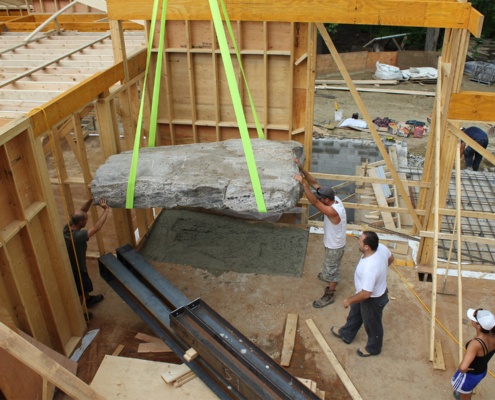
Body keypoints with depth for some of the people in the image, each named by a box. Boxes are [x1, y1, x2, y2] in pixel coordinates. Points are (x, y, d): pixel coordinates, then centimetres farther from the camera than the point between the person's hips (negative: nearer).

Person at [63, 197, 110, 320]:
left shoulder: (68, 226, -16)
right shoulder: (77, 236, -41)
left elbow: (82, 212, -7)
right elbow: (96, 227, -40)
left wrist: (91, 199, -19)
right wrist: (106, 210, -33)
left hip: (72, 265, 9)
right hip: (76, 268, -9)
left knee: (85, 285, 34)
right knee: (79, 293, 17)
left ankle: (88, 299, 59)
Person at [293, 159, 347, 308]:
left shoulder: (333, 211, -40)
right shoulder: (334, 199, -14)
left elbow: (314, 201, -48)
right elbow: (315, 183, -16)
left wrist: (303, 182, -50)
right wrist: (302, 169, -25)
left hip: (335, 246, -9)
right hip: (331, 243, 9)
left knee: (332, 269, 11)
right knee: (330, 266, 35)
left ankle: (329, 295, 30)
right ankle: (327, 276, 62)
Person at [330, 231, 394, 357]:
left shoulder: (369, 268, -44)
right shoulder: (381, 248, -20)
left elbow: (365, 294, -36)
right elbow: (390, 258, 3)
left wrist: (349, 300, -19)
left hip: (373, 299, -9)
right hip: (377, 290, 9)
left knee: (372, 324, 22)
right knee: (355, 314, 31)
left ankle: (373, 348, 51)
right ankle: (346, 334, 57)